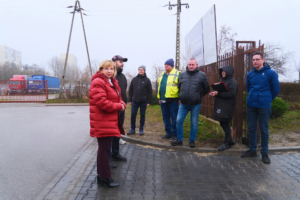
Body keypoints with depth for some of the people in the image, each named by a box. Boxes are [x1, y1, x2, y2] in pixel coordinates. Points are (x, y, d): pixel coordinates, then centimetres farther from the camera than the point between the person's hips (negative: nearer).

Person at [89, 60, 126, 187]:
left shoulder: (113, 82, 17)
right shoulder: (98, 82, -13)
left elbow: (117, 98, 20)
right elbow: (101, 102, -23)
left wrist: (122, 104, -3)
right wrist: (118, 106, -16)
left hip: (110, 121, 10)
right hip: (102, 122, -10)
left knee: (105, 148, 16)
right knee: (104, 149, -3)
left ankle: (101, 175, 29)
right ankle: (105, 177, 8)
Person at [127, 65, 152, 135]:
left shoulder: (147, 80, 1)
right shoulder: (134, 79, 8)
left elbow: (150, 92, -1)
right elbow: (130, 90, 11)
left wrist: (149, 102, -7)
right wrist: (130, 100, 5)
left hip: (143, 101, -2)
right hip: (135, 101, 2)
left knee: (142, 115, 5)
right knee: (133, 115, 0)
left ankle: (141, 129, 16)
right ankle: (132, 129, 12)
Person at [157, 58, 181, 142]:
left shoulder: (177, 74, -5)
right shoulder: (162, 74, 16)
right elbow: (159, 86, 21)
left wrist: (180, 98, -12)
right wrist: (159, 98, 18)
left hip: (173, 100, -7)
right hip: (163, 100, 7)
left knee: (174, 118, 0)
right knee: (165, 117, 13)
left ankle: (174, 134, 10)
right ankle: (168, 133, 24)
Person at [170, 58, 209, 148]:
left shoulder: (202, 75, -1)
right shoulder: (183, 75, 7)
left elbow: (206, 89, 6)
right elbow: (179, 87, 20)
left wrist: (198, 96, 3)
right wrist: (181, 96, 13)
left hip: (195, 104, -2)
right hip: (183, 104, 3)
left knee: (194, 123, 6)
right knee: (179, 121, 1)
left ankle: (192, 141, 21)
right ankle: (179, 140, 15)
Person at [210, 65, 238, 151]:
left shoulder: (233, 82, -10)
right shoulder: (224, 81, 18)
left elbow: (231, 94, -21)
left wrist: (218, 93, -20)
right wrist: (215, 93, 2)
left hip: (227, 107, -9)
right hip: (221, 106, 9)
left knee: (226, 124, -1)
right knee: (223, 124, 13)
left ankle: (226, 143, 11)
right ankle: (230, 141, 28)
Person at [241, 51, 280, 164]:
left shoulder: (270, 73, -7)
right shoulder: (250, 74, 6)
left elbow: (276, 89, 0)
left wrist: (267, 99, 9)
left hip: (264, 106, -4)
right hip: (250, 105, 4)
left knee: (264, 130, 4)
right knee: (251, 128, 11)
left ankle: (264, 153, 16)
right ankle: (252, 150, 23)